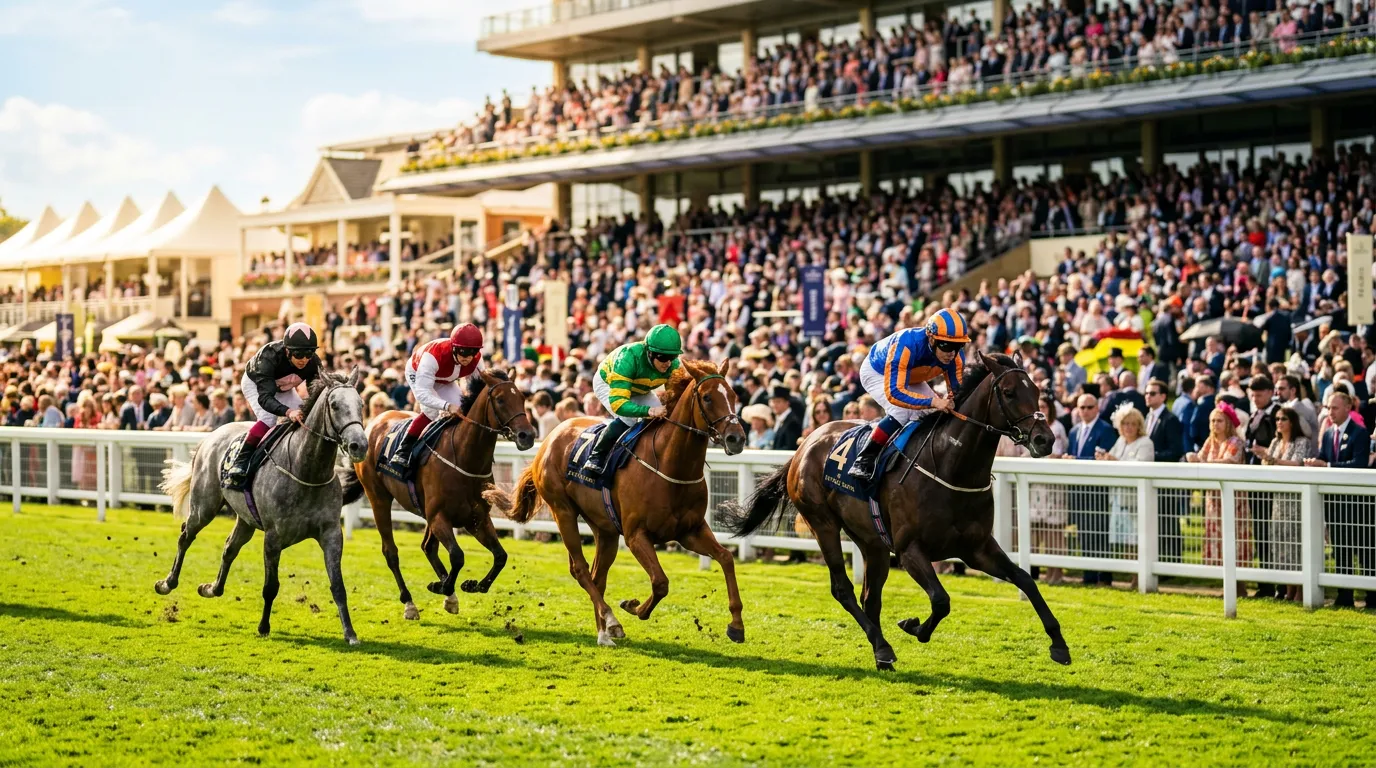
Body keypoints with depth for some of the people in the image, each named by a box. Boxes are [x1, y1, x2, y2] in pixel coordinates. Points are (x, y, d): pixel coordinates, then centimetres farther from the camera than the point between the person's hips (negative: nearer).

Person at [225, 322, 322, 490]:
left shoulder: (313, 363, -31)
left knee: (304, 419, -12)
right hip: (255, 383, -5)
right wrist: (288, 412, -68)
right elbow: (264, 397, -51)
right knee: (268, 419, -28)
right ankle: (238, 466, -22)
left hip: (283, 388, 5)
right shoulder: (269, 358, -44)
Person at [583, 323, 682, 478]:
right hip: (607, 383, -6)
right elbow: (617, 403, -51)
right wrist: (648, 411, -66)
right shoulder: (628, 359, -46)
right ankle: (596, 456, -12)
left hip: (640, 390, 6)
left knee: (662, 418, -12)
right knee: (627, 419, -29)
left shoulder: (674, 365, -30)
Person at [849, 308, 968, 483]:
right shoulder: (906, 345, -45)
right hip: (876, 372, -7)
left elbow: (956, 391, -17)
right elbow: (894, 392, -48)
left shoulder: (956, 355, -27)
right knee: (901, 412, -28)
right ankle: (863, 460, -19)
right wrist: (932, 402, -58)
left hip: (911, 378, 7)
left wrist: (952, 401, -42)